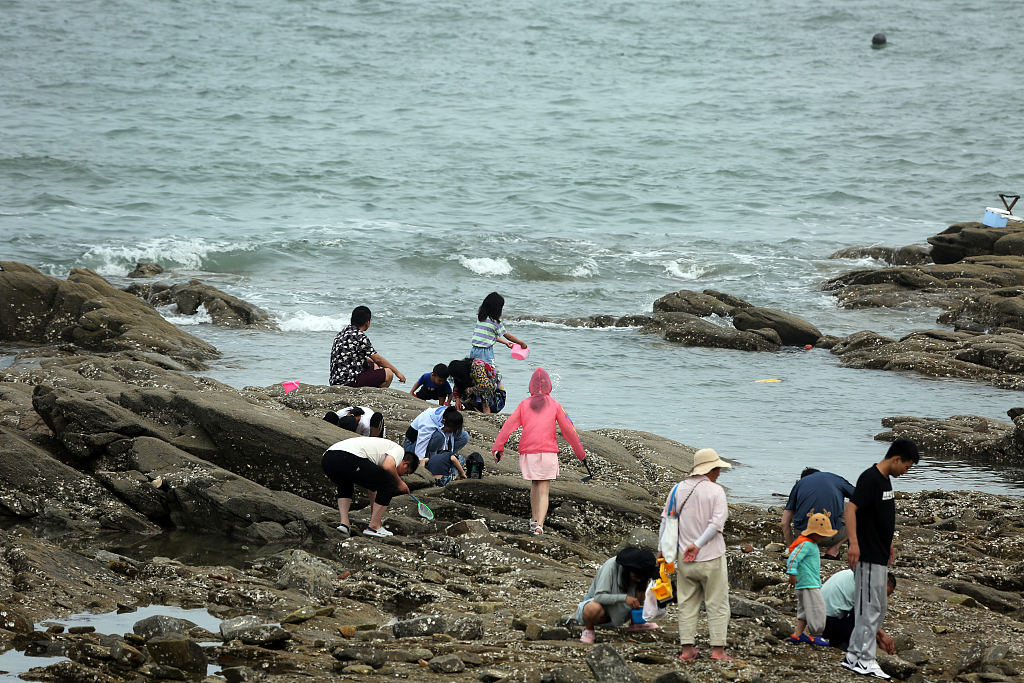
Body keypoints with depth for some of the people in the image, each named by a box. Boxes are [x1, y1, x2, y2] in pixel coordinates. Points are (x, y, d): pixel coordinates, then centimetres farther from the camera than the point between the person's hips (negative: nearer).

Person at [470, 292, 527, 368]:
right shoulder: (495, 321, -10)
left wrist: (505, 342, 28)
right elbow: (508, 336, 1)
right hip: (485, 352, -7)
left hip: (474, 351, 7)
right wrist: (522, 343, 15)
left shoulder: (480, 318, 10)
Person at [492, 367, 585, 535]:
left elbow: (509, 425, -2)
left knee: (534, 485, 24)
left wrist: (498, 447, -3)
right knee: (543, 491, -2)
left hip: (528, 452, 2)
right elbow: (568, 430, 3)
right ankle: (539, 524, -18)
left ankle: (534, 519, 31)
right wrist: (580, 452, 12)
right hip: (548, 452, -2)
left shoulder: (524, 404, 5)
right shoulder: (554, 405, 2)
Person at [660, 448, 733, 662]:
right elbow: (717, 523, -19)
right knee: (717, 604, 5)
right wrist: (697, 545, -15)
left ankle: (687, 649, 11)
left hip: (684, 561, 4)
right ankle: (717, 650, 4)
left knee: (687, 604, 12)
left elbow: (666, 520, 6)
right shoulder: (716, 490, -9)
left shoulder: (678, 489, 4)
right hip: (711, 558, -4)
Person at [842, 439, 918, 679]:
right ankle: (864, 660, -3)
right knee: (870, 608, -7)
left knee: (877, 609, 13)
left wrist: (887, 543, 32)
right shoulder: (870, 479, -17)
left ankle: (854, 656, 17)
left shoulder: (885, 479, 13)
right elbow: (851, 509, -26)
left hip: (879, 556, 10)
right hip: (867, 557, -10)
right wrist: (854, 543, -35)